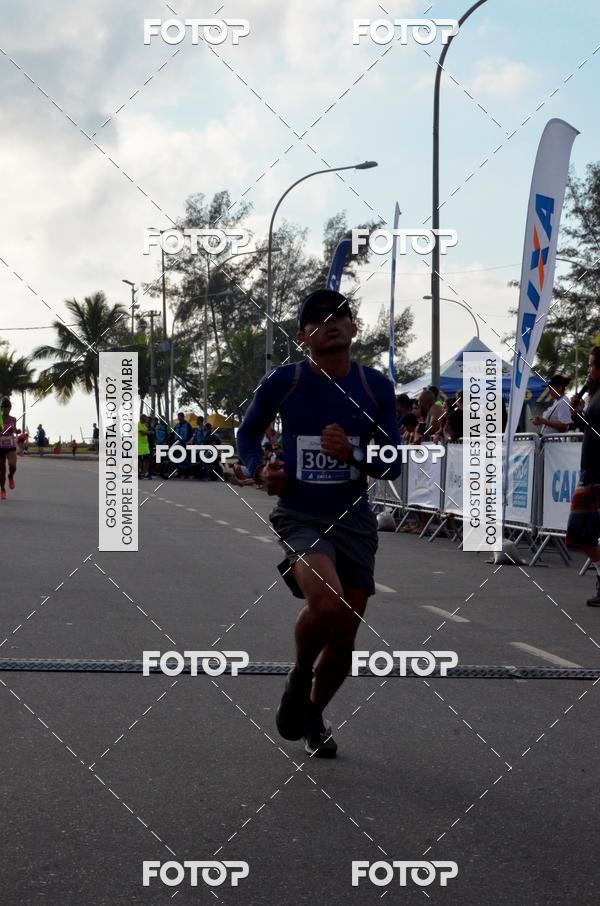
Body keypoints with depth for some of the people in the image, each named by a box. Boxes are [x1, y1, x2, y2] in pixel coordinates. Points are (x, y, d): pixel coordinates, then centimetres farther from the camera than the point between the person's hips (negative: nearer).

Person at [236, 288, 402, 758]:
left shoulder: (376, 387, -1)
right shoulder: (282, 382, -6)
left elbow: (393, 466, 3)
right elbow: (247, 433, 11)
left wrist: (352, 454, -17)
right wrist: (259, 469, -10)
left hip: (353, 519, 3)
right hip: (300, 516, -3)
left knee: (344, 638, 7)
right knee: (326, 603, -30)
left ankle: (313, 713, 36)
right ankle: (299, 678, 2)